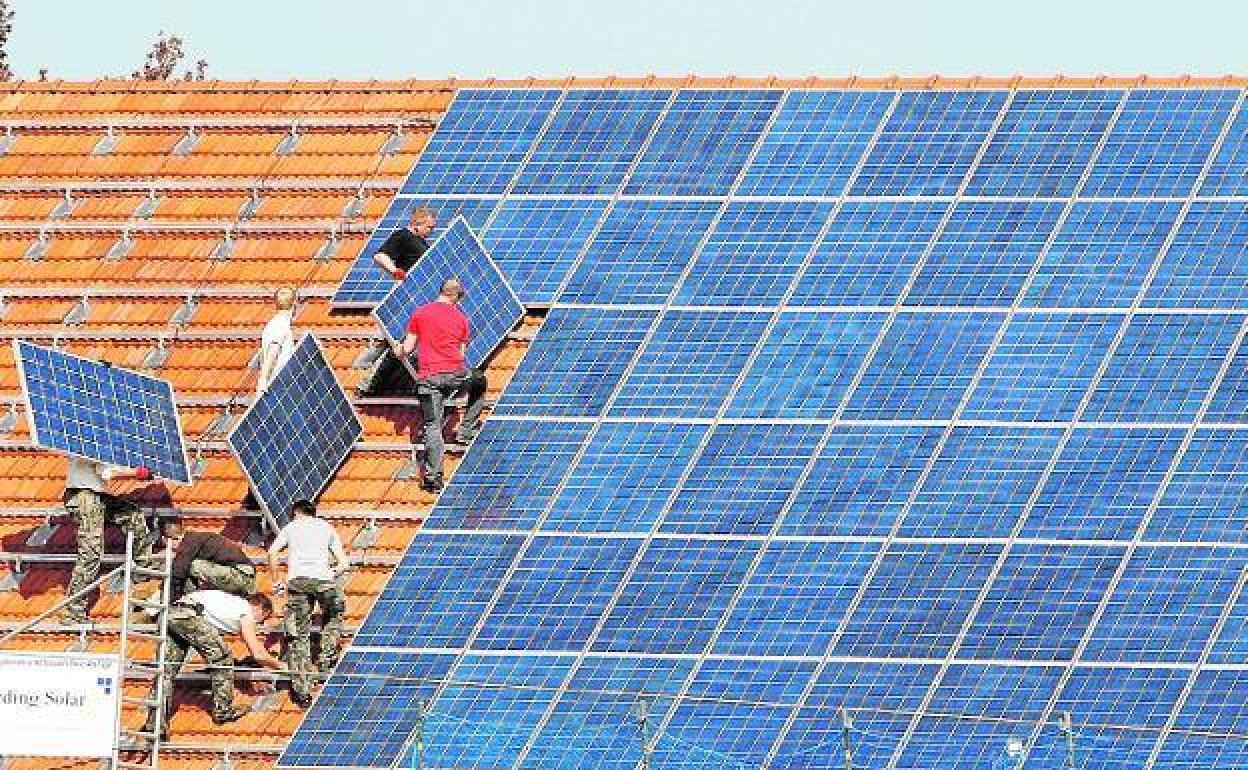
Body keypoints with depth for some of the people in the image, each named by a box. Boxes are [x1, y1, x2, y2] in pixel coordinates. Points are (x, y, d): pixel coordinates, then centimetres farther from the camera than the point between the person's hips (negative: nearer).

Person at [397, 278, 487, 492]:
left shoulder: (420, 314, 5)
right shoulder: (461, 318, 7)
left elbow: (407, 348, 6)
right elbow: (461, 353, 12)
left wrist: (399, 350, 28)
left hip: (428, 376, 0)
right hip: (455, 374, 0)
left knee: (433, 426, -2)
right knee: (479, 383, 33)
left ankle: (432, 475, -10)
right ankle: (466, 430, 31)